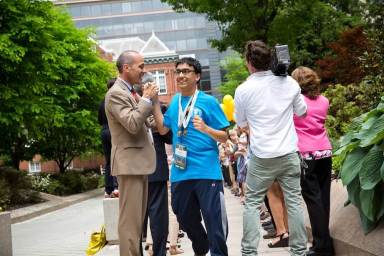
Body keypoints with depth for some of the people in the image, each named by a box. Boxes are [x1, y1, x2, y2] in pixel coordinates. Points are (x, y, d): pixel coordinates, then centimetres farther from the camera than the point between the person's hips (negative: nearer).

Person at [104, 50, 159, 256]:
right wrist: (147, 99, -14)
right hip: (129, 162, -10)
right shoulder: (116, 94, -13)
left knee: (138, 218, 16)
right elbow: (132, 124, -24)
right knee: (130, 218, -9)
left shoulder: (131, 93, 17)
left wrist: (148, 99, 10)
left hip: (139, 161, 10)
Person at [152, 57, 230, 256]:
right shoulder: (175, 101, 11)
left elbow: (224, 137, -5)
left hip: (207, 171, -6)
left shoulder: (208, 101, -6)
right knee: (186, 219, 18)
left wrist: (206, 129, -24)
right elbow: (163, 129, 17)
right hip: (180, 173, 6)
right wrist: (155, 102, 10)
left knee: (214, 222, -5)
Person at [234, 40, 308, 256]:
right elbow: (302, 112, 13)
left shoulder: (243, 90, -6)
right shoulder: (289, 82, -2)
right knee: (294, 201, 7)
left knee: (252, 203, 8)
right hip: (288, 152, 2)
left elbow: (242, 124, 9)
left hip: (262, 156, -2)